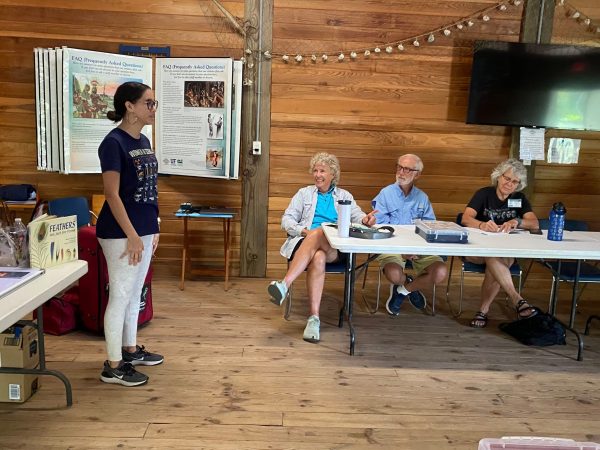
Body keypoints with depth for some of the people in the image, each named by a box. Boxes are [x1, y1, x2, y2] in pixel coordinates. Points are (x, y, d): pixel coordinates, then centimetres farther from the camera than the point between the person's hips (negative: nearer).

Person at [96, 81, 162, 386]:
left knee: (134, 293, 17)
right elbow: (112, 195, -18)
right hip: (121, 233, -8)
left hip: (143, 230, 9)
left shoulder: (144, 141, 11)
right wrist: (132, 236, -19)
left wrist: (152, 229, 15)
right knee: (120, 295, -1)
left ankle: (130, 350, 32)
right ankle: (113, 366, 11)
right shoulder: (114, 143, -14)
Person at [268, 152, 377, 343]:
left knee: (318, 233, -38)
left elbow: (357, 215, 7)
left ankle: (284, 285, -49)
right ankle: (314, 318, -45)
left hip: (334, 249, 0)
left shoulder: (344, 196, 25)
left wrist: (366, 219, -19)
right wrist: (304, 231, -7)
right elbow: (286, 219, 14)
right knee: (318, 258, -37)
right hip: (305, 241, 1)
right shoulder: (304, 193, 24)